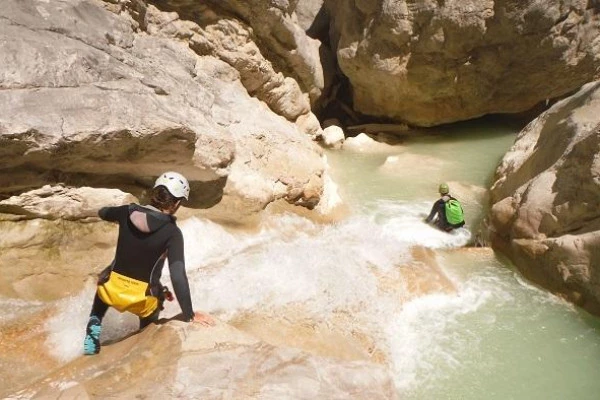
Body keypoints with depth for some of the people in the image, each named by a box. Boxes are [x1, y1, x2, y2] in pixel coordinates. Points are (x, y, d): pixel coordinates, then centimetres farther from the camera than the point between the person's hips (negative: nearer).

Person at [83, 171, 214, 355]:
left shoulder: (129, 212, -7)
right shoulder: (172, 233, -21)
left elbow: (103, 212, 16)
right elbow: (178, 276, -27)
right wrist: (189, 315, -21)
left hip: (112, 291, 3)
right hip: (143, 301, -2)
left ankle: (94, 326, 29)